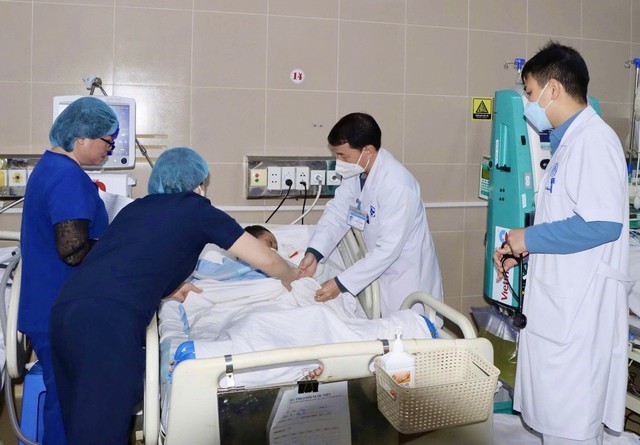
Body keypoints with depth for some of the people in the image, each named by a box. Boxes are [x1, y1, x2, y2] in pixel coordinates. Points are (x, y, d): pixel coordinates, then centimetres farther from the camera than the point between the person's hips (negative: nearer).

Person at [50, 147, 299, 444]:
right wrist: (289, 276, 33)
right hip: (110, 320, -7)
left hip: (64, 309, 7)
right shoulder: (198, 209, 10)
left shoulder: (136, 206, 26)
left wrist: (167, 288, 37)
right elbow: (265, 260, 14)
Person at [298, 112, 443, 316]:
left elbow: (389, 248, -29)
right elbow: (337, 212, -3)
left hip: (407, 276, -7)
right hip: (380, 266, 7)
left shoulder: (397, 186, -30)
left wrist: (341, 284, -29)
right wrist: (313, 253, -18)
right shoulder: (356, 171, -6)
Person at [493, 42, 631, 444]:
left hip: (580, 310, -10)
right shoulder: (569, 141, 16)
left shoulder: (594, 140, -15)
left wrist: (530, 238, -15)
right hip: (559, 305, 10)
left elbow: (603, 224, -25)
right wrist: (521, 249, 11)